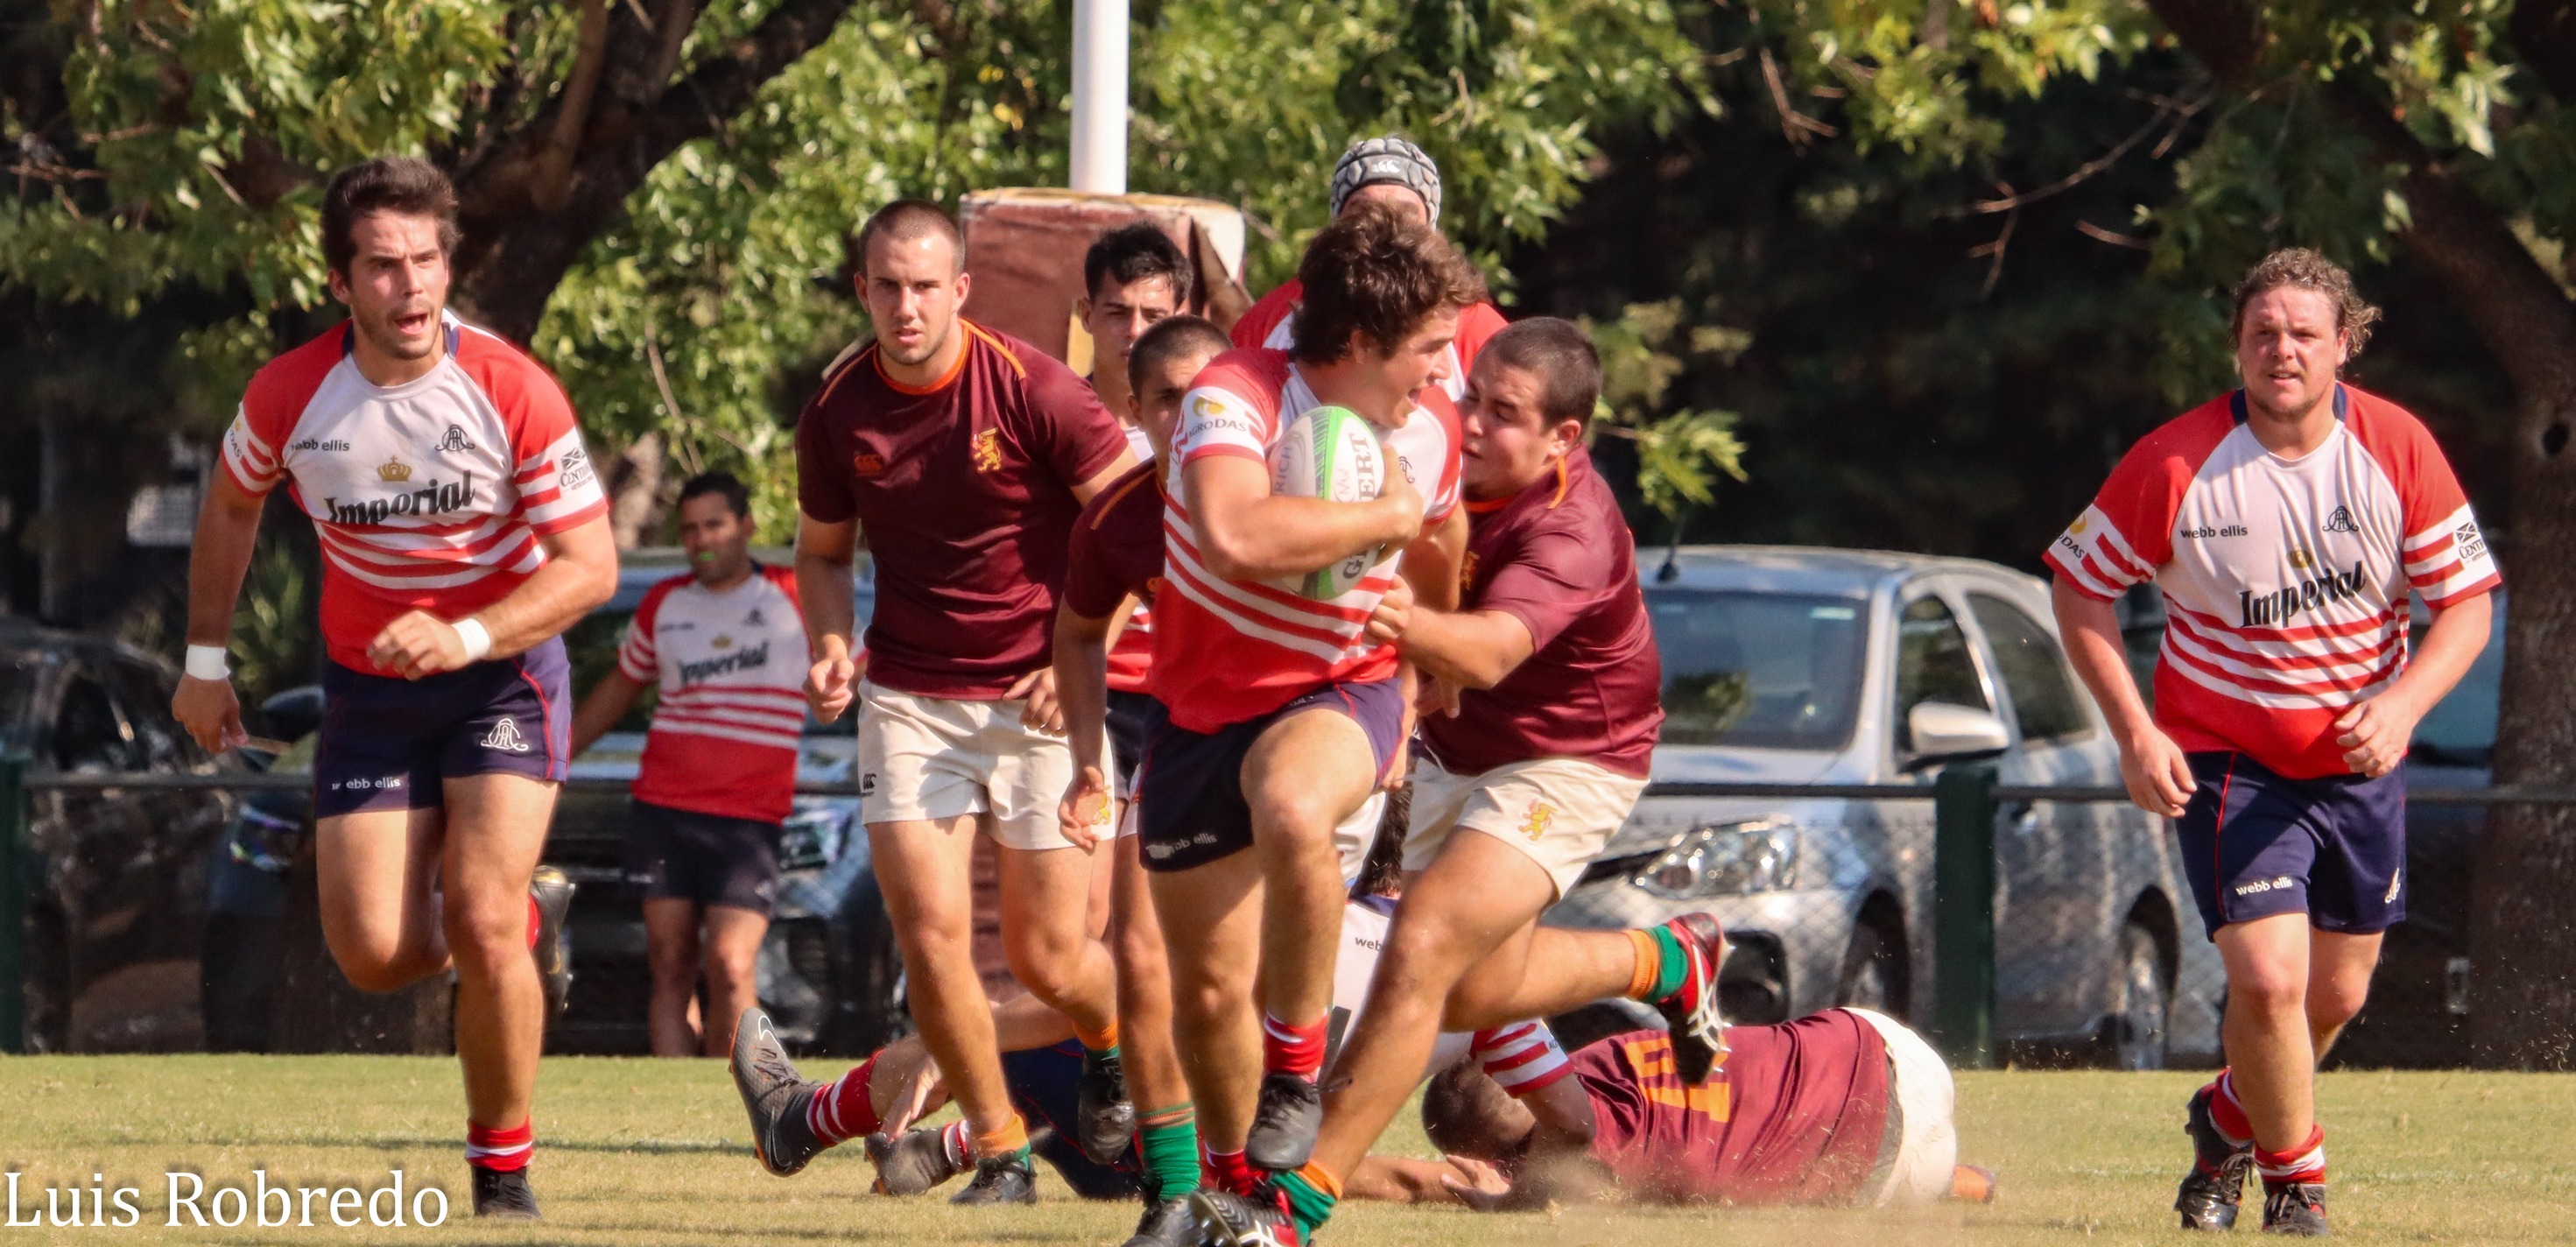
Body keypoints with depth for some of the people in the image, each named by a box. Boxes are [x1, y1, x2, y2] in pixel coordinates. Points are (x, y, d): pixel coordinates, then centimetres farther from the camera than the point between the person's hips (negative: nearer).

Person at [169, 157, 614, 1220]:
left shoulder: (515, 394, -21)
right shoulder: (288, 396, -13)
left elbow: (590, 566, -16)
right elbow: (231, 504, 10)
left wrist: (466, 637, -30)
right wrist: (206, 661, 11)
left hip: (503, 676, -3)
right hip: (368, 687, 3)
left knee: (481, 924, -20)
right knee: (375, 956, -5)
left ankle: (503, 1170, 0)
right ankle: (531, 915, 30)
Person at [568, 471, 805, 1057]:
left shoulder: (791, 598, 1)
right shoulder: (663, 605, 11)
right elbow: (618, 689, 26)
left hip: (749, 817, -3)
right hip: (663, 809, 3)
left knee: (730, 965, -15)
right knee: (671, 969, -1)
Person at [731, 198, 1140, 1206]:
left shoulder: (1033, 391, -14)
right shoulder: (837, 415, -3)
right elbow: (823, 552, 13)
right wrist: (830, 646, -6)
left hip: (1038, 696, -2)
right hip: (910, 696, 3)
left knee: (1049, 960, 0)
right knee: (930, 932, -11)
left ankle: (1114, 1045, 36)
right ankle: (1001, 1151, 6)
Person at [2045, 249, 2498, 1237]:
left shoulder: (2399, 450, -10)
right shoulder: (2175, 464, -16)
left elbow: (2468, 600, -3)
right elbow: (2079, 584, -4)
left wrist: (2400, 703, -21)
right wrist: (2135, 731, -12)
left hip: (2359, 758, 3)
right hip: (2223, 758, -3)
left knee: (2337, 992, 12)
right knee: (2268, 978, -18)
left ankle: (2230, 1125, 43)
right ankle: (2296, 1182, 6)